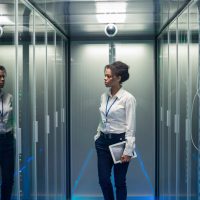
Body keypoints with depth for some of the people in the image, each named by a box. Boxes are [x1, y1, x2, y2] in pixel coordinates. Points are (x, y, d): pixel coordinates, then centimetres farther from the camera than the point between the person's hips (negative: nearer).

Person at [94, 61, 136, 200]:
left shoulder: (128, 98, -14)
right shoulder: (104, 96, 7)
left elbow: (131, 127, -15)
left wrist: (128, 151, -17)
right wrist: (97, 138, 15)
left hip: (119, 141, -6)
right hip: (104, 141, 6)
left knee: (120, 181, 6)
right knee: (103, 179, 8)